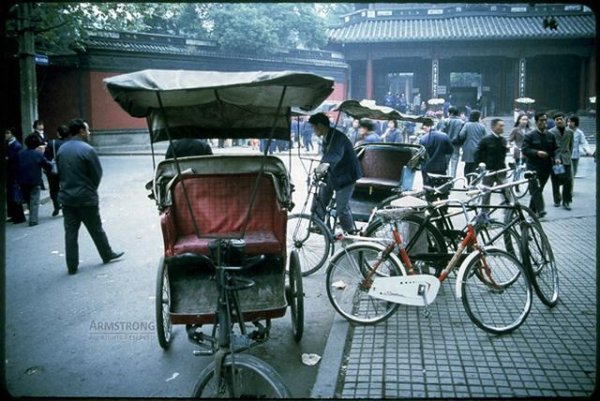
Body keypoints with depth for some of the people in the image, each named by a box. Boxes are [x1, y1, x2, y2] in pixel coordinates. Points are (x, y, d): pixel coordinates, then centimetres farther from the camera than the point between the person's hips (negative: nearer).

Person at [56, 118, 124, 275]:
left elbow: (59, 172, 9)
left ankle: (72, 266, 10)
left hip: (66, 197, 5)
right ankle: (107, 255, 28)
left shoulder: (61, 149, 2)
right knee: (96, 229, 11)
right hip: (86, 198, -5)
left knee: (70, 232, 7)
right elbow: (97, 174, -10)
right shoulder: (87, 150, -16)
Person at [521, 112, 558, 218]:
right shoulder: (529, 135, -4)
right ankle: (541, 210, -19)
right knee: (536, 189, -15)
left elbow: (555, 149, 18)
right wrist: (537, 153, -25)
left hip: (546, 167, 5)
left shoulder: (550, 135, 12)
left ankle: (532, 210, 21)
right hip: (533, 167, -5)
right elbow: (524, 150, -11)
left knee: (538, 189, 11)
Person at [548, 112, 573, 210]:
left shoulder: (570, 132, 10)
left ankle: (566, 201, 4)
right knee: (555, 182, 4)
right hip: (554, 160, -2)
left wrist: (568, 156, 10)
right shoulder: (551, 132, -2)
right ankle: (557, 200, 17)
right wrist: (555, 158, -15)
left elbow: (571, 146, 16)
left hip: (566, 160, 2)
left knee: (568, 181, -5)